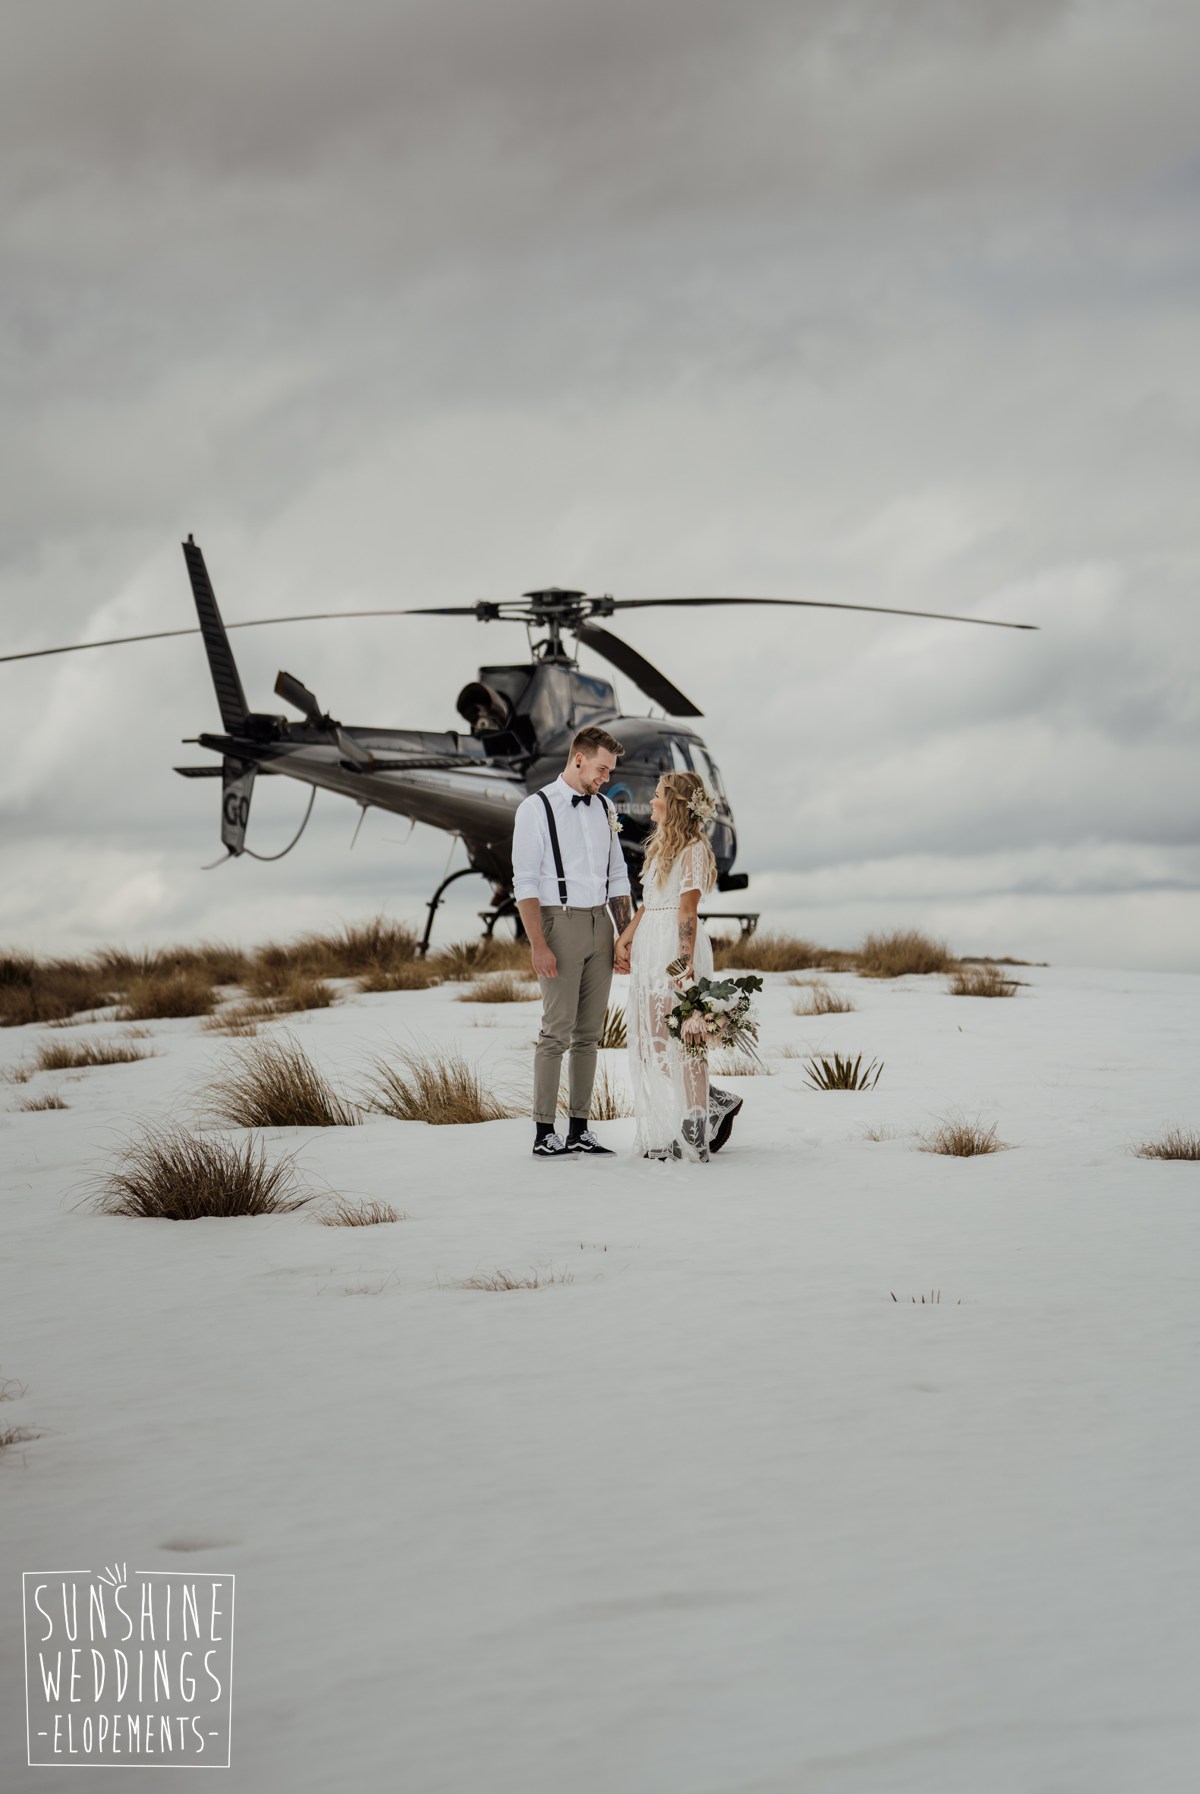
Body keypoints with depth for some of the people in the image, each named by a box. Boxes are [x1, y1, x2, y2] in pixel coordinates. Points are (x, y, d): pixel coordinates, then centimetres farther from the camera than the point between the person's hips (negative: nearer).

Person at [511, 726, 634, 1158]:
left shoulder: (604, 809, 12)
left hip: (600, 925, 6)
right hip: (561, 923, -6)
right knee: (557, 1032, -9)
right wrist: (538, 945, -17)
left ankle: (579, 1129, 11)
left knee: (589, 1033, 6)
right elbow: (525, 883, -10)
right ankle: (543, 1134, -6)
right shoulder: (536, 809, -6)